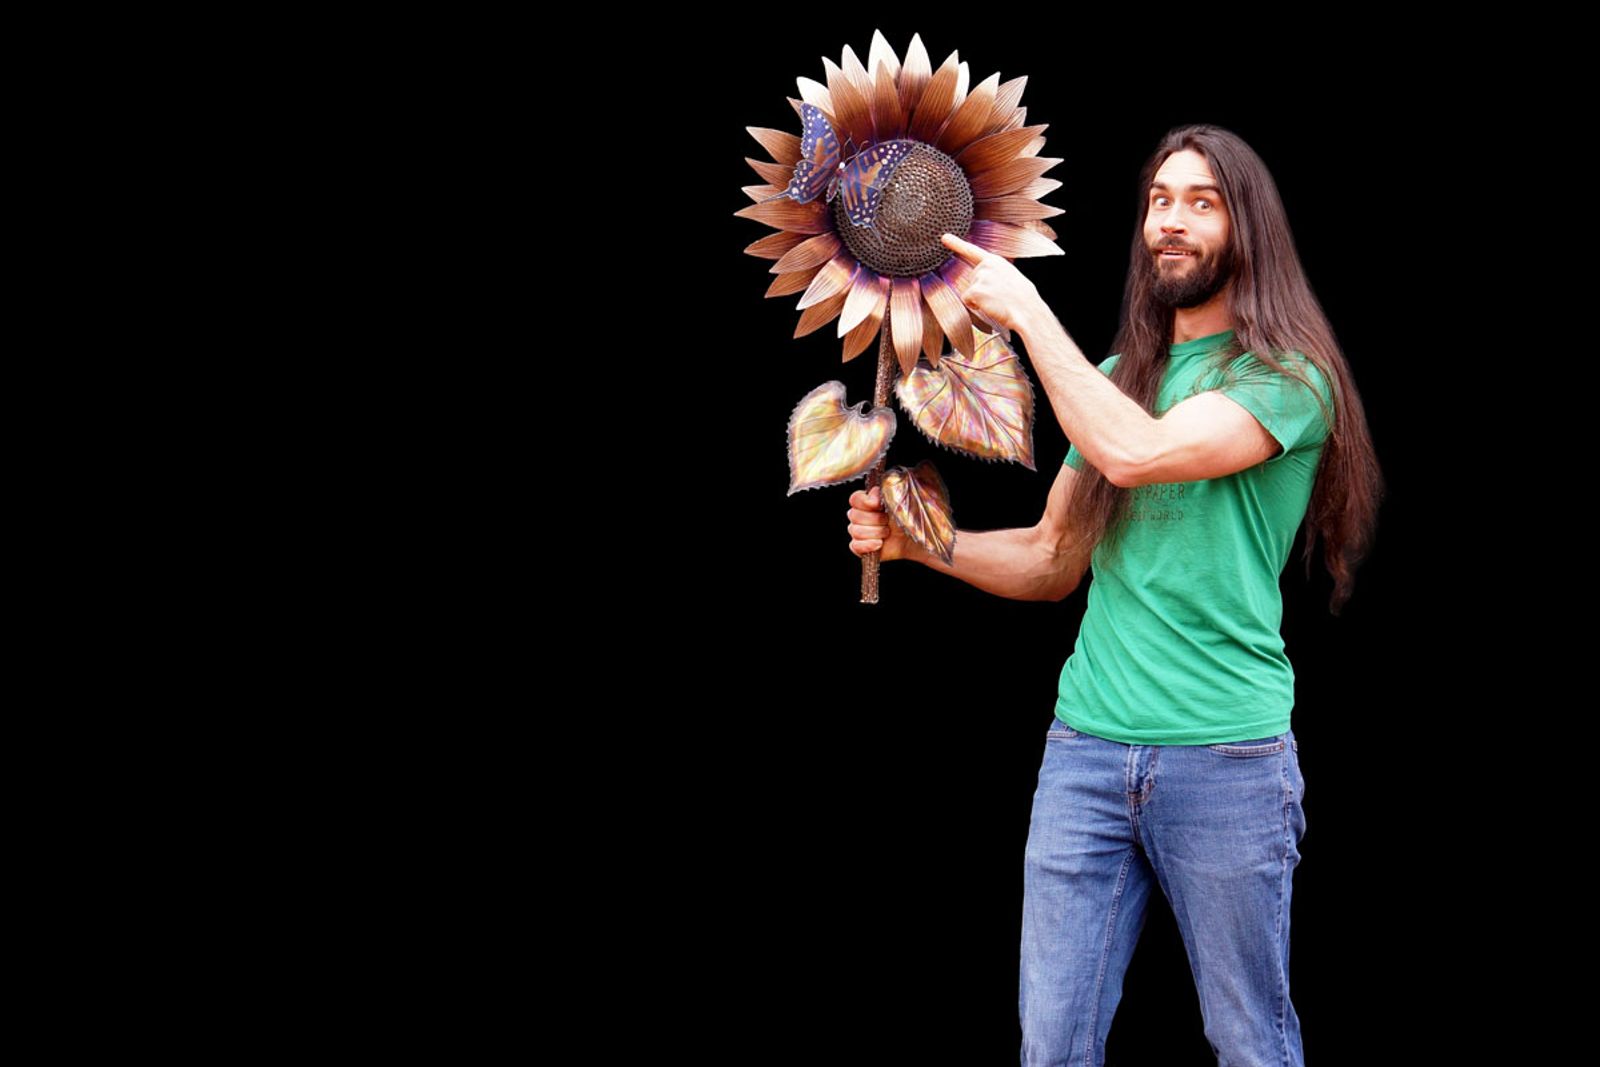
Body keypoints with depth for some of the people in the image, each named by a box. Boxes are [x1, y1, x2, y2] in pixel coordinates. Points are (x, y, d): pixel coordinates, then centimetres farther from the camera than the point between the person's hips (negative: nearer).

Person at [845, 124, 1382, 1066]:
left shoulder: (1287, 377, -5)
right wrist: (914, 541, 3)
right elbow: (1053, 561, 18)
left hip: (1226, 754, -5)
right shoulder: (1117, 378, 15)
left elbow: (1136, 452, -22)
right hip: (1086, 748, 5)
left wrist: (1027, 310, -14)